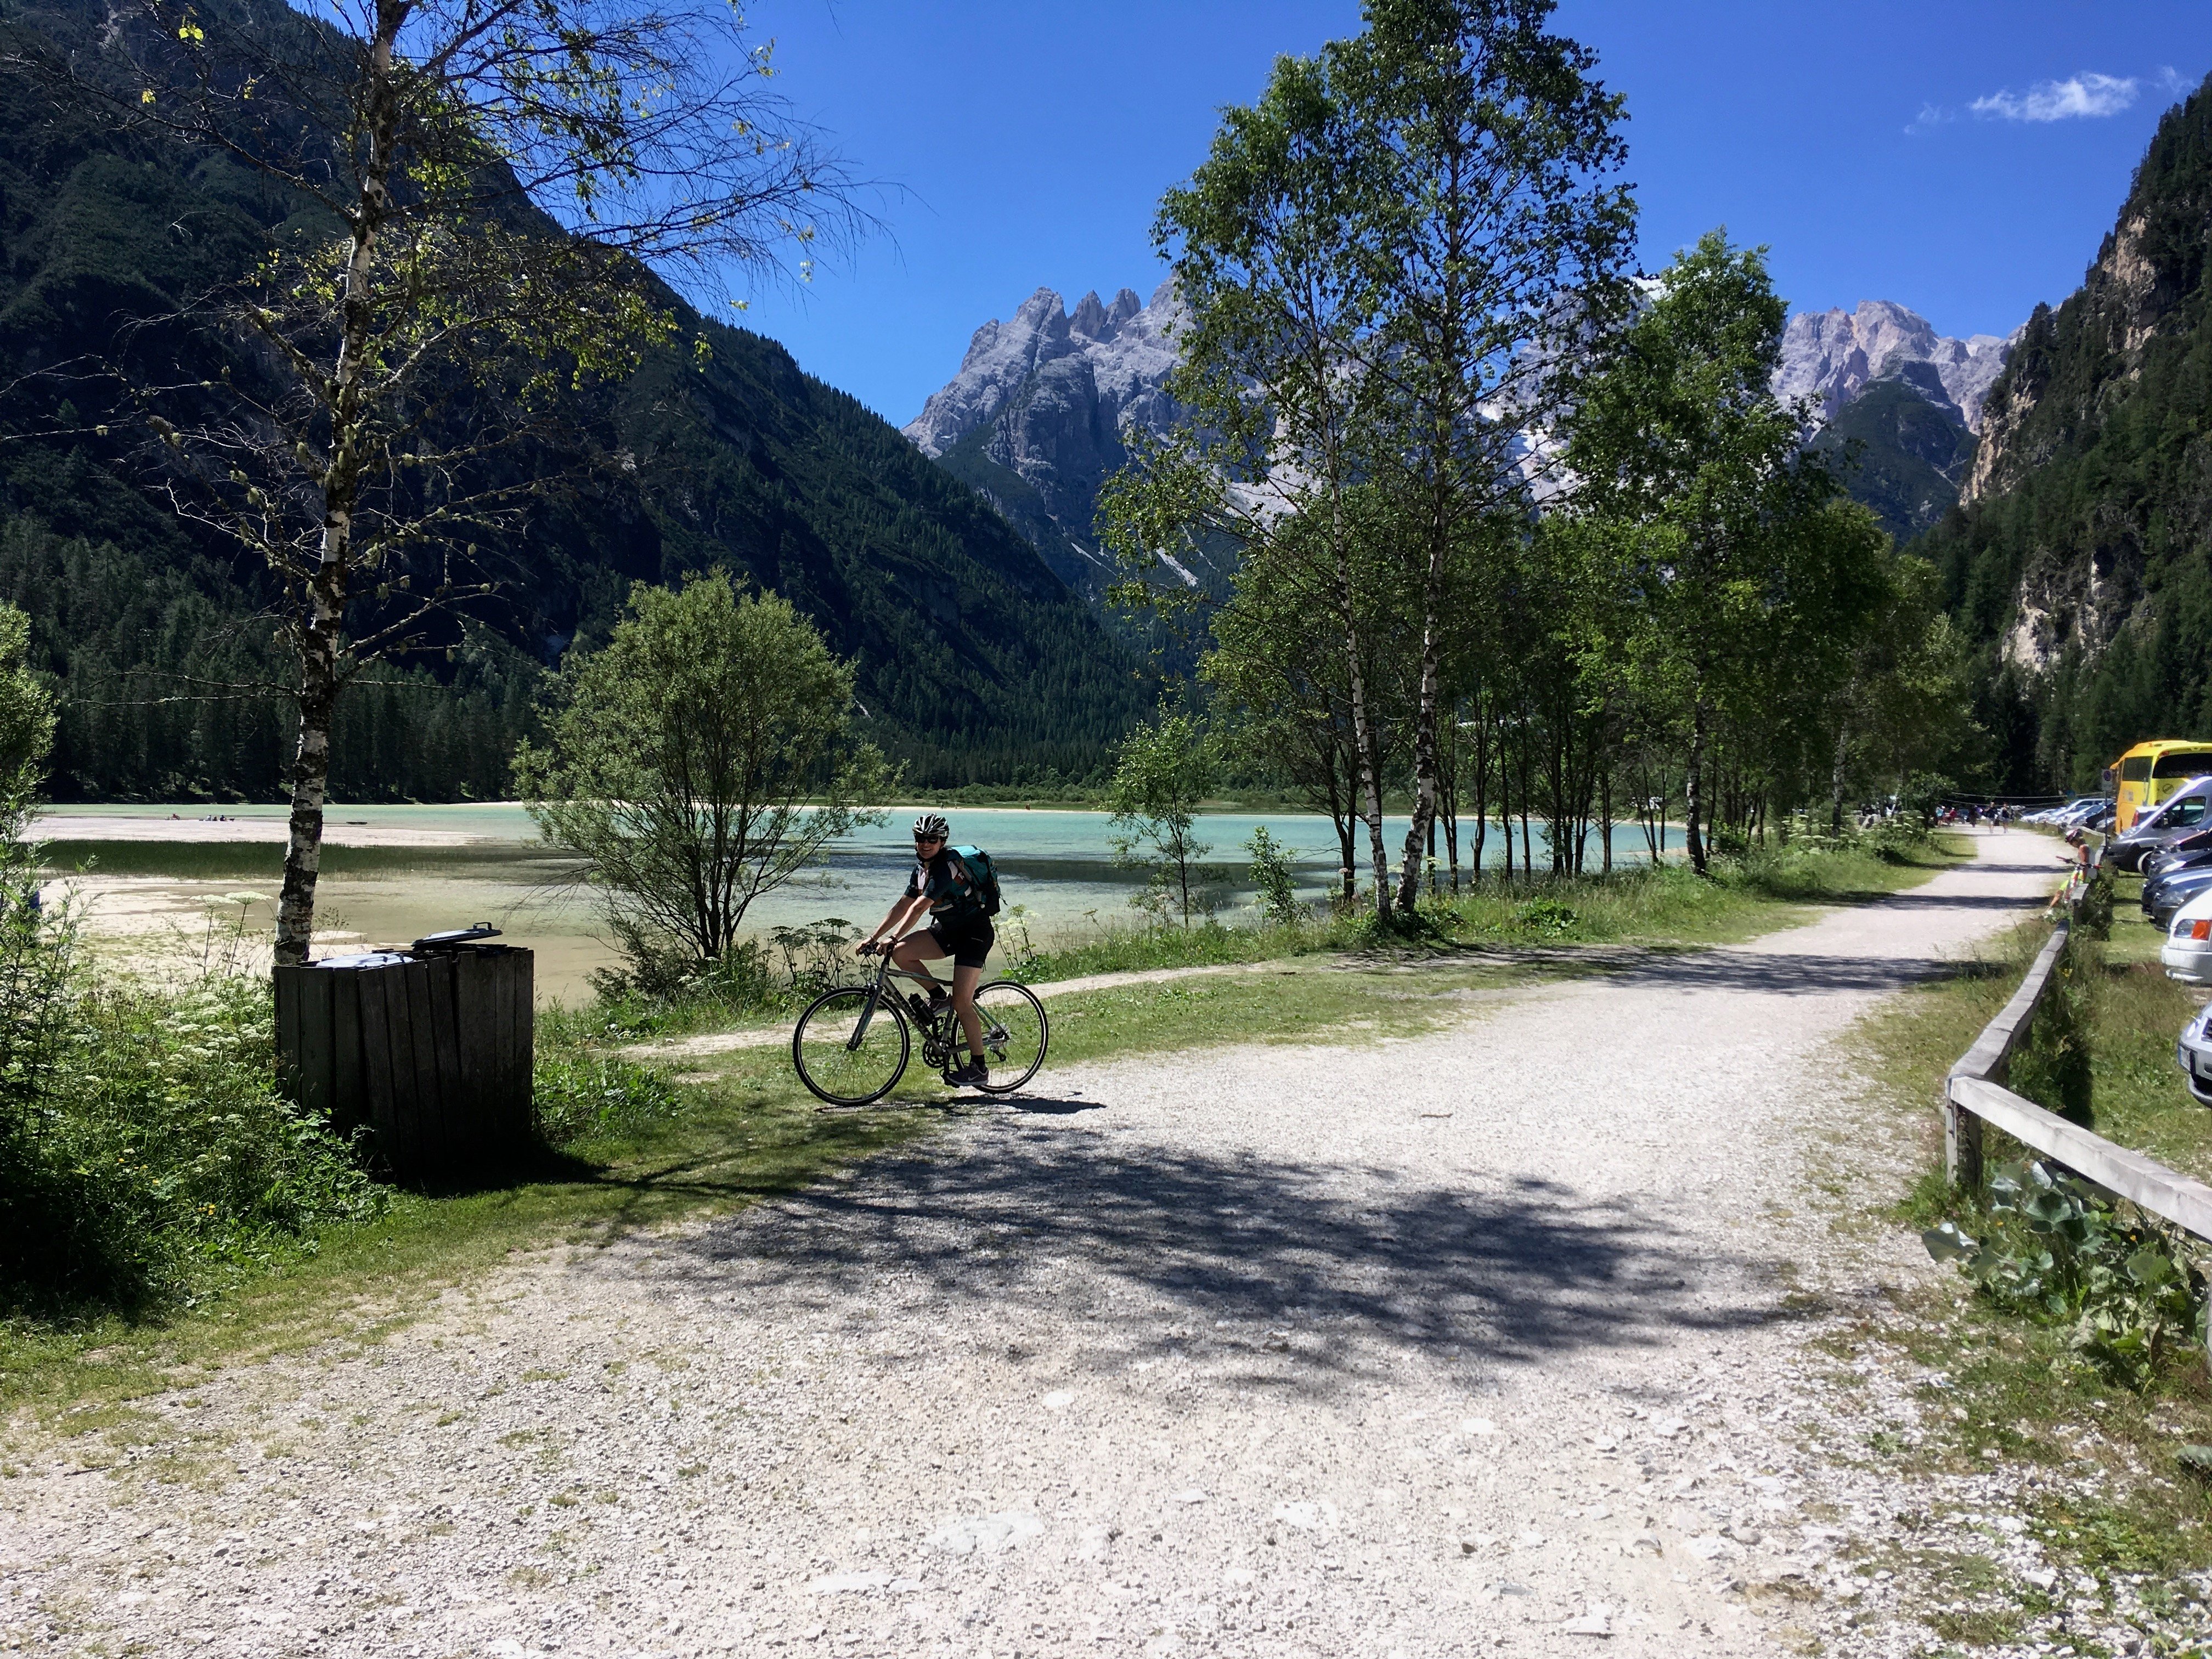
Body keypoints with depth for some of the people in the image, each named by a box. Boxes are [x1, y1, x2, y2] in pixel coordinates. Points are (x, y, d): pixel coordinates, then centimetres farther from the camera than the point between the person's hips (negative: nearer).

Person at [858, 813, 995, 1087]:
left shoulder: (946, 867, -23)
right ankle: (937, 995, 9)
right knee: (901, 953, -14)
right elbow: (903, 905, 7)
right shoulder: (922, 868, 5)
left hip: (974, 933, -8)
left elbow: (919, 908, -31)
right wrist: (874, 937, 1)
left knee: (961, 1002, -13)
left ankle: (979, 1068, -3)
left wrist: (891, 940, -36)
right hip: (946, 930, 8)